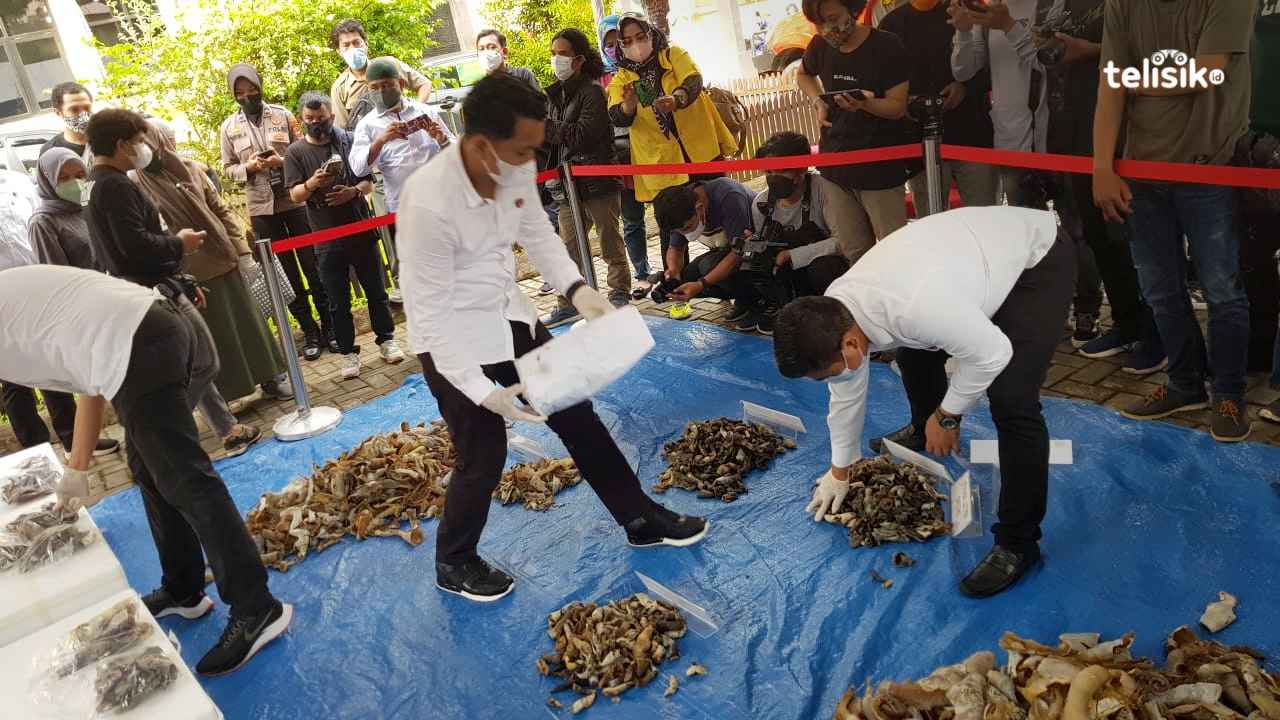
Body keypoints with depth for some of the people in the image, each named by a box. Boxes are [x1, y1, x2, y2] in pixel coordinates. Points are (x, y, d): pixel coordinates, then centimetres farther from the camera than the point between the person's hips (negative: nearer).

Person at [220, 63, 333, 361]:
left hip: (296, 201, -1)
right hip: (261, 208, 1)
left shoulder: (282, 115, 3)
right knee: (286, 271, 7)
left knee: (313, 265, 4)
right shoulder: (229, 127, 6)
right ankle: (309, 331, 15)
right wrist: (249, 167, -10)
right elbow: (228, 168, 10)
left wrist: (283, 162, -15)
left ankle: (328, 325, 15)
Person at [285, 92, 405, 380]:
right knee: (339, 301, 5)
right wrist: (312, 184, -26)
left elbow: (369, 182, 4)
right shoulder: (295, 152, 0)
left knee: (376, 291, 10)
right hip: (327, 239, -1)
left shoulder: (348, 141, 3)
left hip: (361, 231, 1)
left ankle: (386, 340, 24)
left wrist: (353, 191, -17)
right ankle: (349, 352, 15)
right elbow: (295, 195, -5)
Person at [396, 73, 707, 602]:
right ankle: (453, 564, 28)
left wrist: (576, 288, -9)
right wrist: (484, 392, -29)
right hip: (453, 337, -7)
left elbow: (537, 234, 6)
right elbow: (428, 315, -26)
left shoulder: (516, 169, -13)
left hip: (508, 313, 7)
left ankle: (641, 520, 30)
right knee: (483, 458, -1)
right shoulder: (428, 204, -32)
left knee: (575, 414, 13)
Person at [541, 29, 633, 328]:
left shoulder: (591, 91, -8)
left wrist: (543, 125, -16)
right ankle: (569, 303, 17)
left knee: (610, 243, 4)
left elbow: (581, 134, -20)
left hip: (598, 179, -7)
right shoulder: (556, 94, 14)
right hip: (568, 183, 7)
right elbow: (552, 141, 15)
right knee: (570, 247, 9)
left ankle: (620, 294, 17)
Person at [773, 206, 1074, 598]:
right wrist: (839, 471, 12)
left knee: (1011, 400, -19)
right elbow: (846, 393, 1)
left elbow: (993, 353, -27)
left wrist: (946, 417, -13)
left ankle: (1018, 542, -4)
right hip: (987, 243, 8)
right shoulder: (832, 311, -14)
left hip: (1039, 255, -7)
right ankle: (923, 431, 47)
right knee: (913, 352, 16)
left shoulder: (917, 308, -42)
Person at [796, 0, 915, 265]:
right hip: (835, 163, 5)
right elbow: (803, 75, 25)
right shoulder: (820, 46, 3)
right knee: (854, 253, 11)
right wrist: (819, 102, 5)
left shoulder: (887, 46, -11)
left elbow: (898, 106, -13)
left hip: (880, 167, -5)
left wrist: (864, 103, -34)